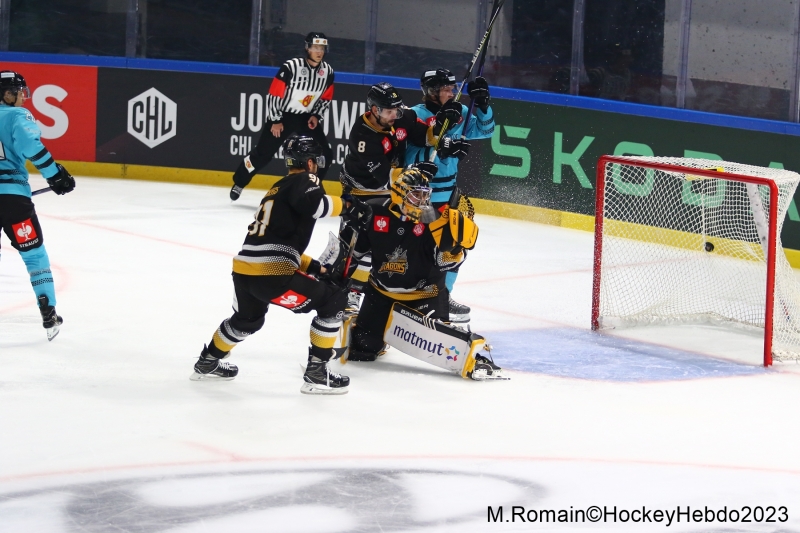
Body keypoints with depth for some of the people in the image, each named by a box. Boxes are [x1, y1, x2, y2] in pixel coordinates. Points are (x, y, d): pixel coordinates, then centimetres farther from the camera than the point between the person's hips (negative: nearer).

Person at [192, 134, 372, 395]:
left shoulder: (278, 189, 27)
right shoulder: (303, 181, 0)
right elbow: (313, 202, -26)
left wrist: (314, 268, 28)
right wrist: (346, 206, -13)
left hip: (243, 269, 9)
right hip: (272, 274, -9)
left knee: (247, 319, 37)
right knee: (333, 301, 4)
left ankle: (207, 363, 52)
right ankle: (317, 374, 2)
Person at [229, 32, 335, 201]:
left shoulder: (327, 71, -5)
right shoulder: (291, 67, -22)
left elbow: (326, 98, 10)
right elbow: (274, 94, -17)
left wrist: (316, 116, -3)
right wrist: (275, 121, -15)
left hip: (307, 117, 5)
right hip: (283, 114, -5)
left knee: (325, 154, -4)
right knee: (263, 153, -2)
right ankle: (239, 183, 17)